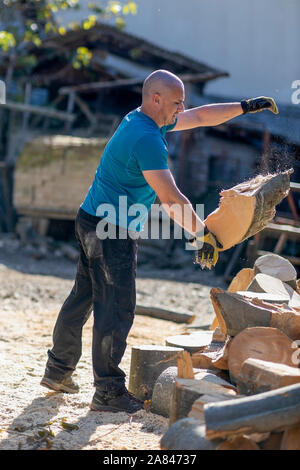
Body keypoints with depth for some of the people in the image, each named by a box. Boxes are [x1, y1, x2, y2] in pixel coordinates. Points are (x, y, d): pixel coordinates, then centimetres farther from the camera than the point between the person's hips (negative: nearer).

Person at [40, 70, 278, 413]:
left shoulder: (143, 120, 10)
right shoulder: (147, 139, -21)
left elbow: (200, 117, 20)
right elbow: (170, 199, -23)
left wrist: (245, 107, 17)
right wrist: (203, 235, -16)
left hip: (92, 225, 11)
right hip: (112, 231, -11)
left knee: (82, 297, 17)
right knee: (116, 309, -5)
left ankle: (58, 371, 27)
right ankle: (108, 392, 3)